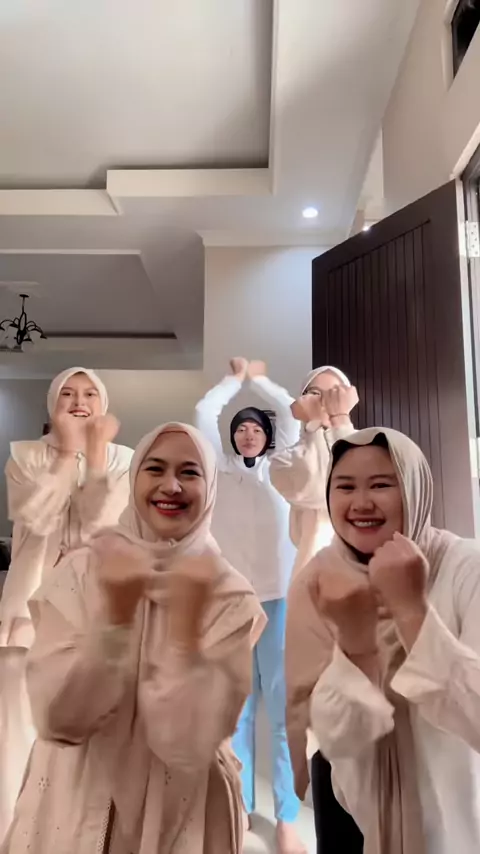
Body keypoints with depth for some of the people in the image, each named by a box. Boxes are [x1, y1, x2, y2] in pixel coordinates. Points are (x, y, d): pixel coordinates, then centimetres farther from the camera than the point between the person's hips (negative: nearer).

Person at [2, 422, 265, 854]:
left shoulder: (233, 597, -14)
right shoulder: (80, 569, -11)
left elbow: (189, 743, -20)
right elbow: (56, 718, -17)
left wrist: (187, 622, -32)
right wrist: (114, 615, -30)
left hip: (180, 818, 0)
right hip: (74, 810, 1)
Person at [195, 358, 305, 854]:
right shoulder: (219, 470, 12)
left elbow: (290, 412, 5)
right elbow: (204, 412, 9)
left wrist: (259, 378, 18)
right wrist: (235, 378, 21)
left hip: (278, 596, -1)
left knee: (282, 705, 0)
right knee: (236, 705, 7)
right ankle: (241, 805, 20)